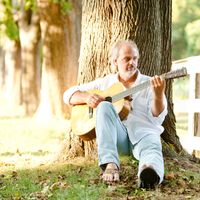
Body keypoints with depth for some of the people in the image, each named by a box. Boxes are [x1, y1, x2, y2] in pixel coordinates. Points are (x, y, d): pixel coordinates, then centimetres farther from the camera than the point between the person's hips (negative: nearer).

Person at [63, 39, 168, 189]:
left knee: (151, 146, -37)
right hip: (117, 136, 1)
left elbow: (157, 117, -1)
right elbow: (69, 94, 20)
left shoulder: (149, 84, 14)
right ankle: (110, 164, -42)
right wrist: (87, 97, -3)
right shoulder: (105, 82, 20)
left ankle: (150, 174, -75)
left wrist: (158, 94, -21)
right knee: (104, 106, -27)